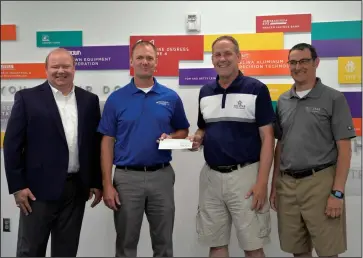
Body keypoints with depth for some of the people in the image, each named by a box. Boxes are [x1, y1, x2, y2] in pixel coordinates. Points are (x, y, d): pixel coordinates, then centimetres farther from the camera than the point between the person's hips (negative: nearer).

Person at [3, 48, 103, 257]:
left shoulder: (89, 100, 7)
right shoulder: (27, 98, -3)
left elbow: (96, 144, 9)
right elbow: (12, 144, -4)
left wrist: (97, 182, 7)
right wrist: (17, 186, -8)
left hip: (77, 188, 3)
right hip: (39, 188, -3)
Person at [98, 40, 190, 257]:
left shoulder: (171, 97, 2)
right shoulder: (116, 98, 0)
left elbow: (183, 132, 14)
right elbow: (108, 143, -1)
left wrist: (171, 137, -10)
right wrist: (107, 184, -7)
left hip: (162, 176, 1)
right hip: (127, 177, -1)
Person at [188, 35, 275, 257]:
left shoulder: (256, 89, -6)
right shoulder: (205, 92, 9)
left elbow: (267, 137, -9)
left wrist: (262, 182, -15)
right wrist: (197, 139, -4)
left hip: (245, 174, -4)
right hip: (211, 176, 5)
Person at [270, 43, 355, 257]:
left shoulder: (334, 99, -4)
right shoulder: (283, 101, 10)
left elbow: (344, 149, -7)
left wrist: (337, 192, -14)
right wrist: (274, 185, 11)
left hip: (320, 182, -4)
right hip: (287, 184, 5)